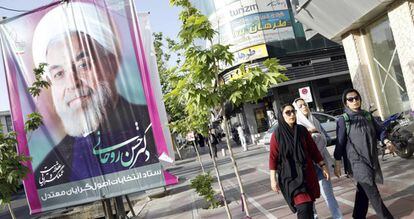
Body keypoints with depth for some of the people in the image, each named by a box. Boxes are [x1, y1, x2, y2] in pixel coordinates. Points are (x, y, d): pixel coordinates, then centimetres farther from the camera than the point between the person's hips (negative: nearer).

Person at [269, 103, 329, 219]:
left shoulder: (302, 130, 4)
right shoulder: (277, 134, -8)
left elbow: (313, 149, 10)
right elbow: (273, 157, -7)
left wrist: (323, 166, 8)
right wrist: (273, 179, -9)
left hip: (307, 173, 5)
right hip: (290, 176, -4)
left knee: (309, 206, 9)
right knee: (303, 208, -13)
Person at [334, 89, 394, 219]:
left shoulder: (367, 115, 9)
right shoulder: (343, 120, -6)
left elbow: (378, 130, 13)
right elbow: (340, 143, -6)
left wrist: (385, 140, -9)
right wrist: (337, 164, -7)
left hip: (371, 159, 6)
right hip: (356, 161, -5)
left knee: (363, 189, 14)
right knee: (372, 192, -9)